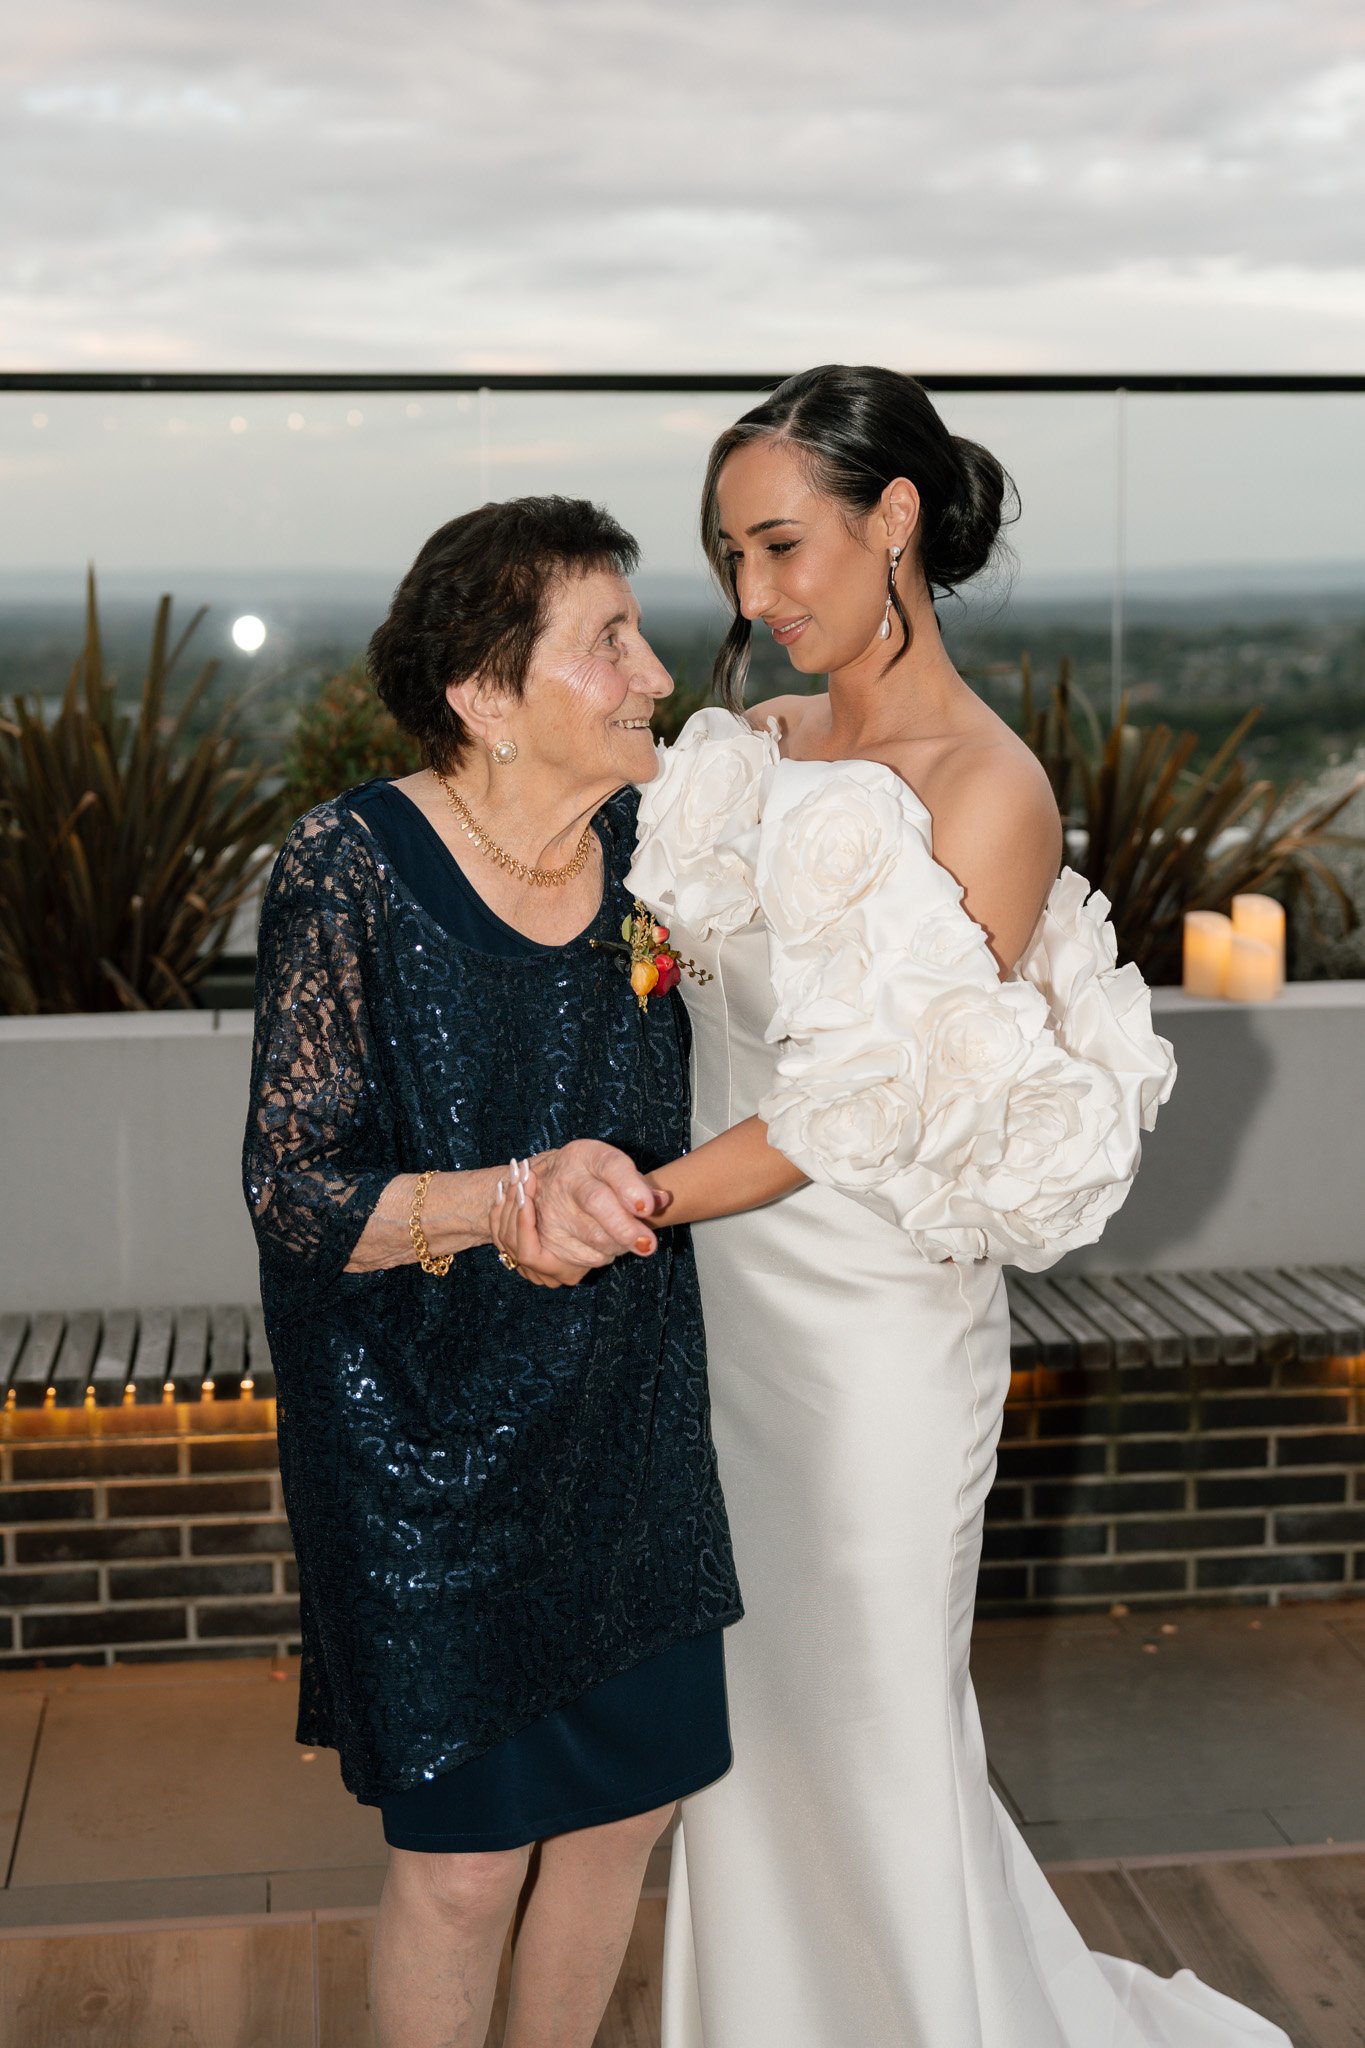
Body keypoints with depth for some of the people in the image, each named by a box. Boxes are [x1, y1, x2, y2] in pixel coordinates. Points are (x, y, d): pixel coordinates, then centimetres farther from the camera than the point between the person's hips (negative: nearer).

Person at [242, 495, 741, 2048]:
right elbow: (294, 1192, -18)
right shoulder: (353, 865, -16)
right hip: (429, 1442, -5)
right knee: (464, 1852, 4)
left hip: (626, 1433, 5)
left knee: (629, 1798, 15)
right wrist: (512, 1197, -33)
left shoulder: (646, 844, -2)